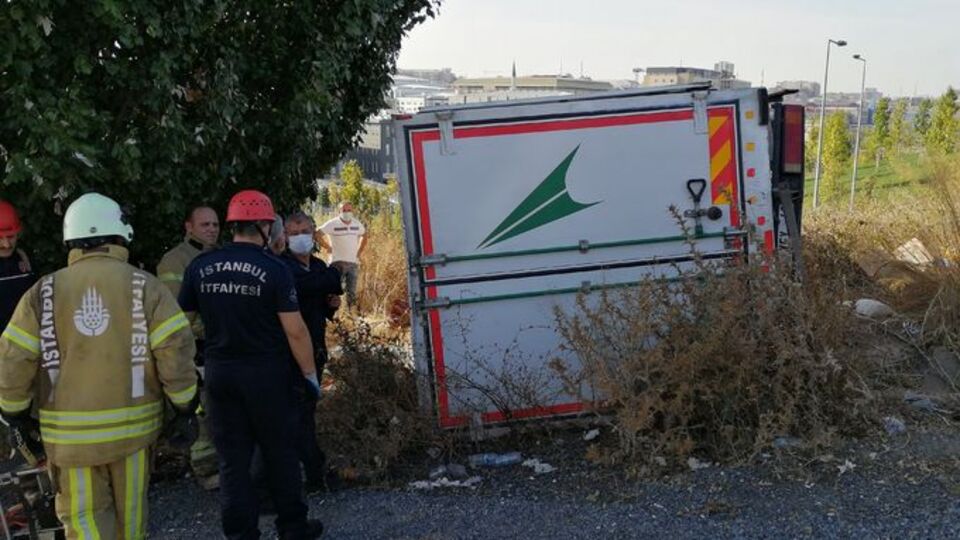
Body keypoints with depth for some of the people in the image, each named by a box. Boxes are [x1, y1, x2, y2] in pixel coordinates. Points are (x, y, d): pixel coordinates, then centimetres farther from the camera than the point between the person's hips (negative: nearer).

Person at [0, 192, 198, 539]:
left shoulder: (43, 292, -1)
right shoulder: (145, 286, -5)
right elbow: (176, 351, -11)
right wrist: (185, 408, -1)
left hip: (70, 432, 0)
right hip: (133, 425, 0)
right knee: (130, 508, 17)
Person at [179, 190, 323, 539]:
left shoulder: (200, 267, 0)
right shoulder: (273, 269, -13)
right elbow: (295, 331, -14)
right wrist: (310, 373, -3)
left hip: (219, 374, 3)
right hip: (266, 374, -3)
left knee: (232, 458, 10)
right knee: (280, 452, 12)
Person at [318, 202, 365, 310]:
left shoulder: (357, 224, 6)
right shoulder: (333, 224, -8)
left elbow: (364, 236, 24)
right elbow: (317, 235, -6)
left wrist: (359, 251, 14)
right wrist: (328, 247, -5)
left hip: (353, 263, 4)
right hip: (337, 262, -4)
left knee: (352, 292, 7)